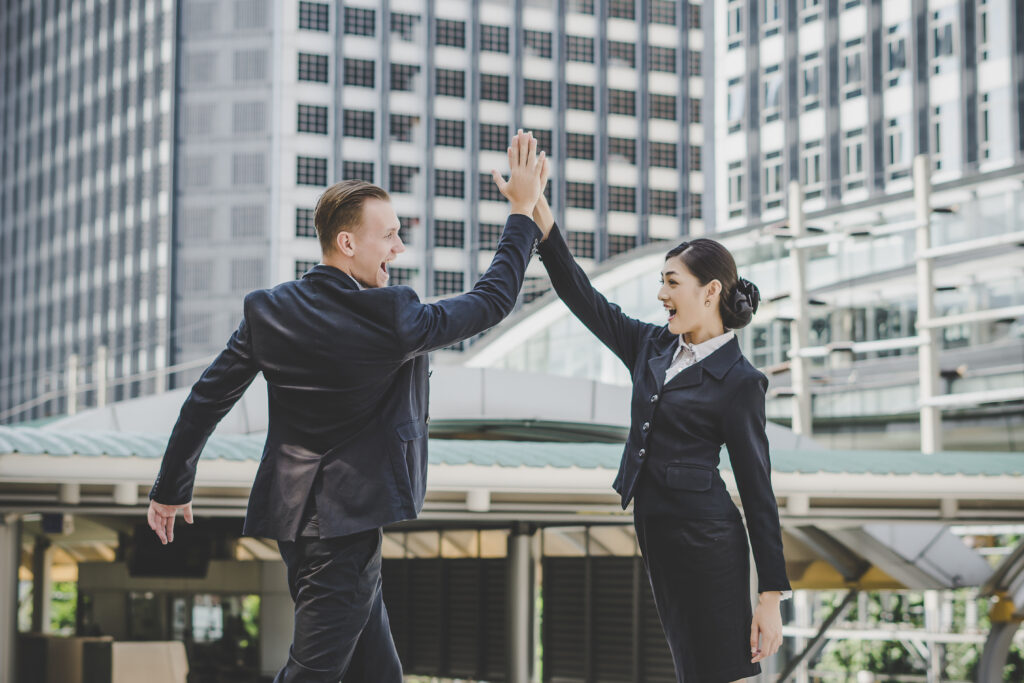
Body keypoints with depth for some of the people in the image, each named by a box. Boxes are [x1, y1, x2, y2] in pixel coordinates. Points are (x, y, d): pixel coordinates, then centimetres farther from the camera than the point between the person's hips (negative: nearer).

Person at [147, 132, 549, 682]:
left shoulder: (268, 311, 1)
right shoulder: (389, 317, -17)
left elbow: (206, 400, 6)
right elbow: (492, 300, -6)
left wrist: (171, 489, 18)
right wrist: (523, 211, 4)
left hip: (292, 513, 8)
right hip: (345, 523, -8)